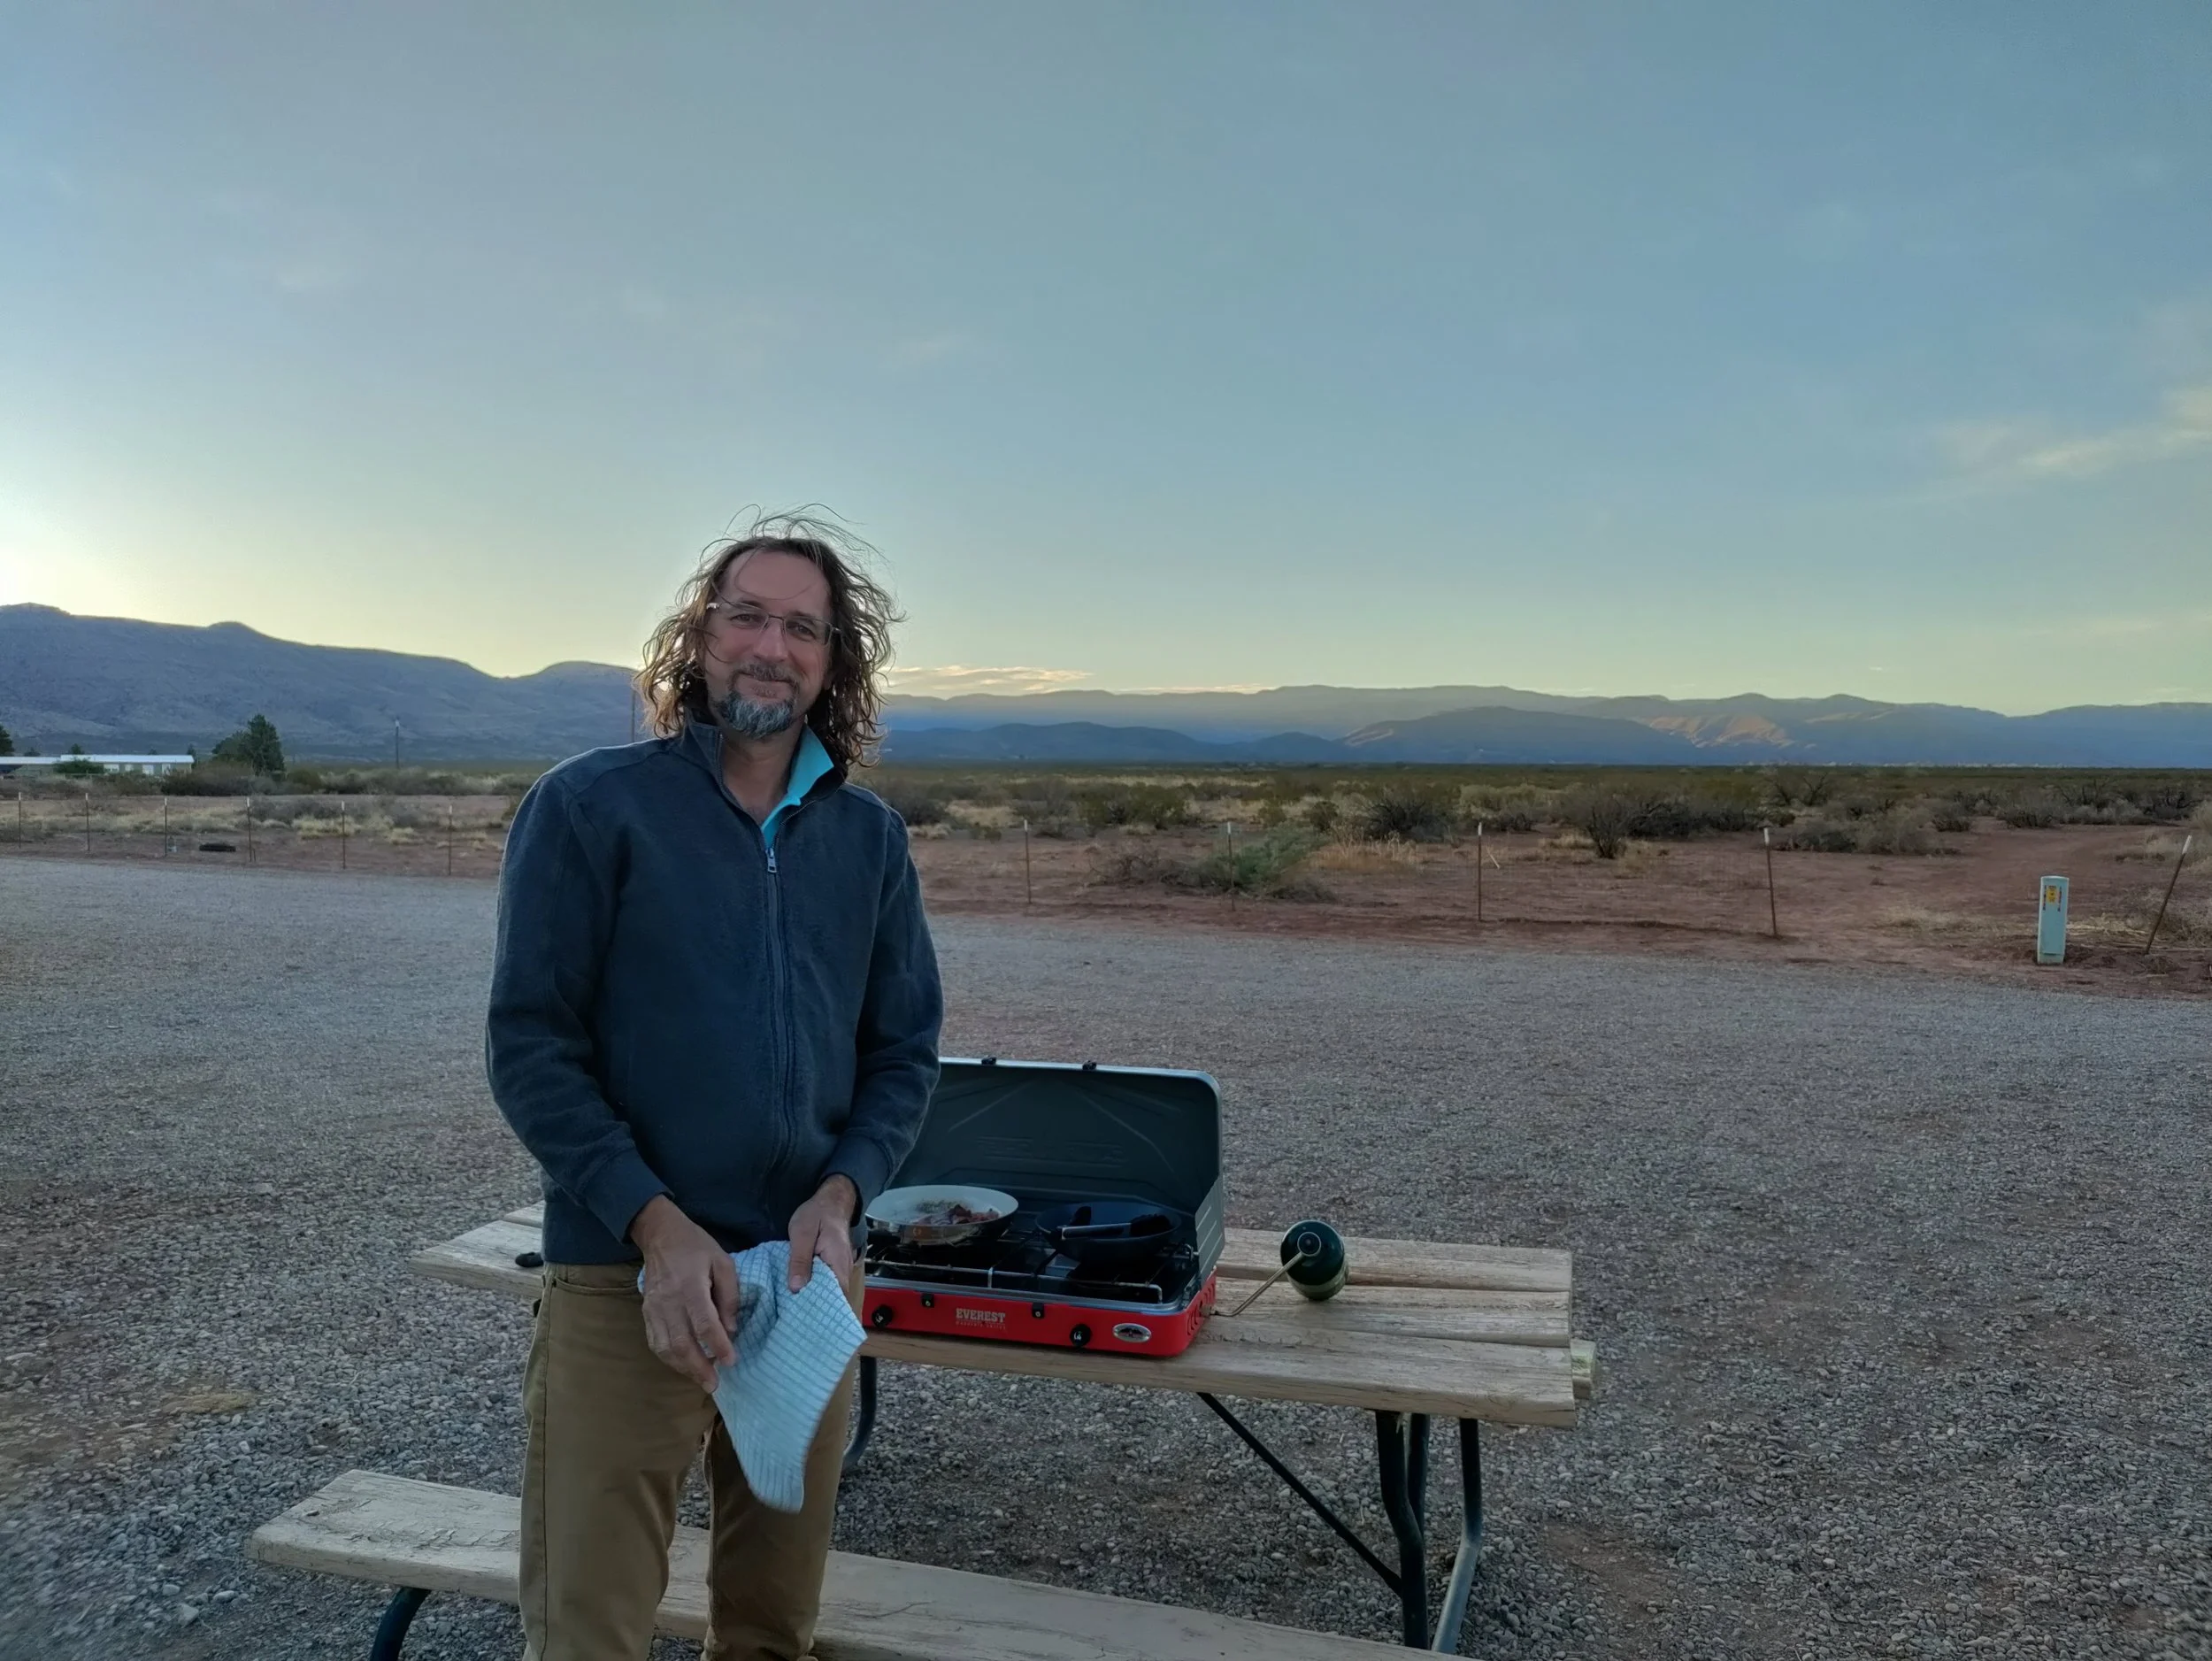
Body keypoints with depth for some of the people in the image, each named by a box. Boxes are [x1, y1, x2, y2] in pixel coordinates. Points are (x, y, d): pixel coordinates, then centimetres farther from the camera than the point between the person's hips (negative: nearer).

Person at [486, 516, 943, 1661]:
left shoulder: (870, 839, 6)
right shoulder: (590, 806, -5)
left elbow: (904, 1050, 8)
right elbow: (530, 1046, -8)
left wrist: (841, 1193, -9)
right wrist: (658, 1226, -17)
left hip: (807, 1276, 4)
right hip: (626, 1278, -3)